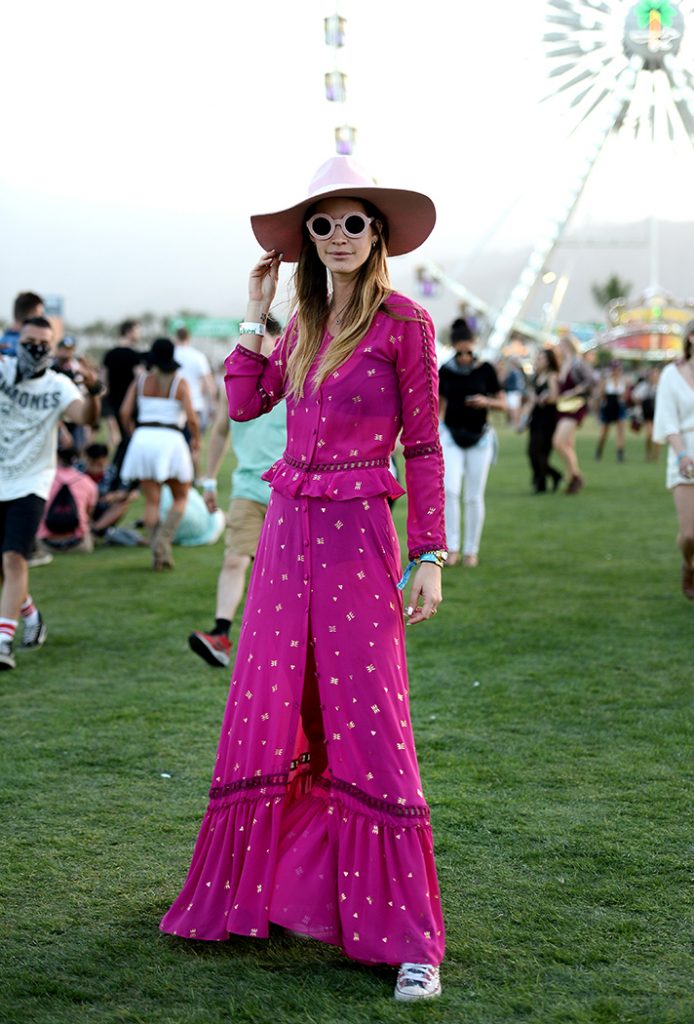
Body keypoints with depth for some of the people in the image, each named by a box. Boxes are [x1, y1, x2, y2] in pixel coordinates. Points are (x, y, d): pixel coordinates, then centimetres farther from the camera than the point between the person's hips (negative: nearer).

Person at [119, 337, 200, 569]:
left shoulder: (140, 381, 7)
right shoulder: (180, 383, -1)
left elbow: (125, 413, 0)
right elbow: (191, 418, -10)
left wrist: (132, 433, 17)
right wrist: (196, 439, 8)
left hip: (143, 439, 3)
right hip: (170, 439, -3)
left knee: (151, 501, 8)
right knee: (180, 498, 12)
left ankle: (157, 551, -2)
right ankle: (163, 539, -11)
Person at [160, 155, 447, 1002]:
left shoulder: (404, 323, -5)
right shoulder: (306, 324, 13)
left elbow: (422, 447, -5)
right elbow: (245, 402, 11)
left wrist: (429, 558, -9)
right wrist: (255, 317, 7)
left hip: (357, 534, -6)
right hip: (287, 526, 6)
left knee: (367, 724, -6)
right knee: (268, 714, 11)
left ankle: (409, 939, 1)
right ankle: (255, 887, 28)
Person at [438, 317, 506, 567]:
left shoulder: (485, 369, -4)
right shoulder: (445, 371, 0)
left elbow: (503, 404, 1)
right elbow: (440, 406, 10)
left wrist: (486, 402, -19)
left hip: (479, 438, 0)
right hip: (451, 436, 1)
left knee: (474, 497, 2)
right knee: (450, 490, -15)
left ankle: (471, 550, 12)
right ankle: (452, 547, -9)